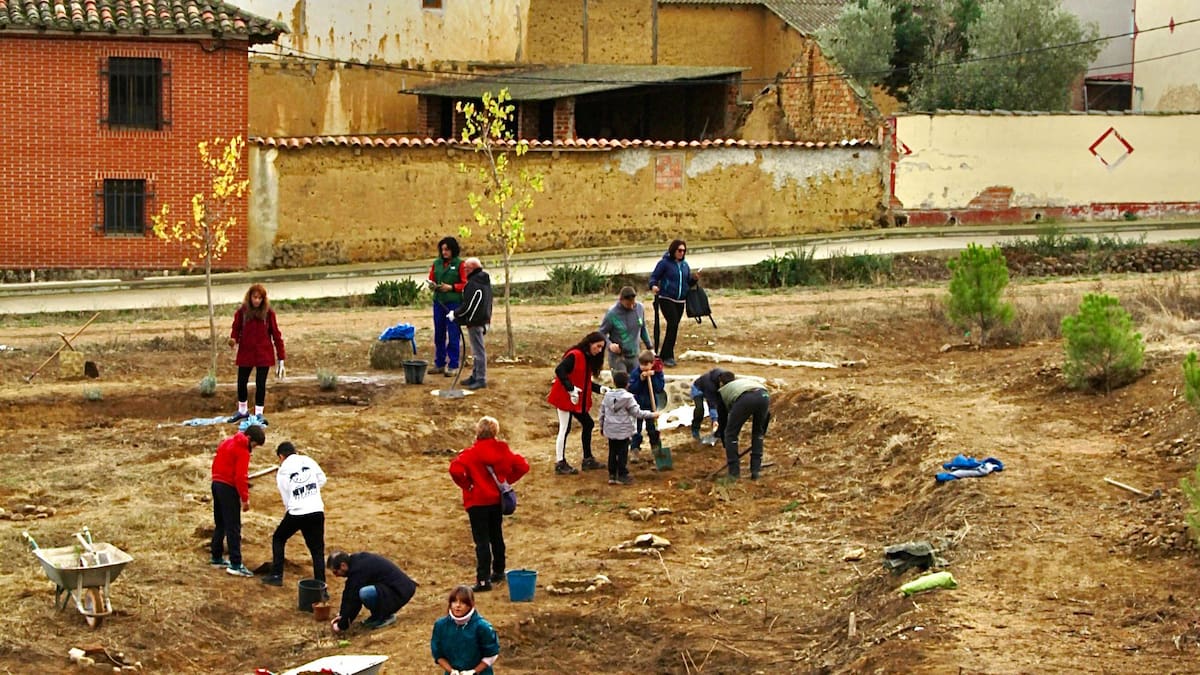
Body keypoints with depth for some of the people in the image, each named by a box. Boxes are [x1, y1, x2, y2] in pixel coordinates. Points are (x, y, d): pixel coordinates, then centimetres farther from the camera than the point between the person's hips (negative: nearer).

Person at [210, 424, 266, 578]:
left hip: (216, 483, 9)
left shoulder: (227, 442, 13)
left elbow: (216, 462, 17)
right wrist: (245, 498, -14)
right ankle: (235, 565, -9)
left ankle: (217, 558, 26)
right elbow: (240, 477, -19)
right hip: (229, 488, -9)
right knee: (233, 527, -7)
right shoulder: (243, 451, -14)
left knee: (220, 524, 19)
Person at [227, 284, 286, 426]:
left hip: (264, 354, -2)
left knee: (261, 384, 1)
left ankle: (259, 414, 12)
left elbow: (276, 334, -3)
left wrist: (281, 357, -5)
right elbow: (236, 328, 5)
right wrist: (233, 339, -20)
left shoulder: (268, 313, -7)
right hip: (245, 353, 2)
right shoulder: (242, 312, -4)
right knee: (241, 382, 8)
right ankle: (242, 411, 30)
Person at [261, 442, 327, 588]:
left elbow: (286, 497, 5)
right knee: (317, 550, 7)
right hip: (317, 511, 2)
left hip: (296, 513, -2)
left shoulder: (282, 471, 2)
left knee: (278, 538, 23)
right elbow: (322, 480, 9)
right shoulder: (308, 460, 7)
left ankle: (276, 576, 22)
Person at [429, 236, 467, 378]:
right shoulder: (436, 264, 10)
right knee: (438, 334, 10)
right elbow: (431, 279, 19)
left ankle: (453, 366, 4)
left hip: (454, 303, -5)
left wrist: (451, 287, -17)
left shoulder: (459, 264, -4)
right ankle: (439, 364, 19)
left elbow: (465, 284, -5)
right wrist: (433, 284, -3)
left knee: (453, 335, -2)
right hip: (438, 302, 5)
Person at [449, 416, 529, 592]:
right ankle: (498, 571, 32)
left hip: (477, 501, -5)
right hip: (497, 499, 5)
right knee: (496, 536, 21)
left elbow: (456, 470, -27)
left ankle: (483, 580, -9)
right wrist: (506, 480, 7)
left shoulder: (471, 453, -14)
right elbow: (522, 466, 0)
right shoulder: (503, 450, 0)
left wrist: (466, 485, -11)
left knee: (482, 540, -5)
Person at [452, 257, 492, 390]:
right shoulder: (485, 281, 11)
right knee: (477, 350, 18)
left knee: (478, 351, -6)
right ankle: (475, 376, 27)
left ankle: (481, 379, -4)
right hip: (483, 319, 11)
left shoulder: (473, 285, -20)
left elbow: (467, 306, -21)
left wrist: (455, 314, -5)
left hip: (475, 321, -11)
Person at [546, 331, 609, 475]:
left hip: (579, 400, 10)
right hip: (565, 397, -9)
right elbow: (559, 370, -28)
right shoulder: (574, 356, -17)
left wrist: (600, 389, 4)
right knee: (565, 429, -5)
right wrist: (571, 389, -31)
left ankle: (588, 459, 24)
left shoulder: (589, 359, 11)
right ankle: (560, 464, 0)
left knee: (588, 424, 13)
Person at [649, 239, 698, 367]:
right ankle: (667, 356, -12)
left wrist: (693, 279, -3)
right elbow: (654, 277, -6)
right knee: (673, 324, -17)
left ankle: (665, 355, 17)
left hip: (680, 301, 6)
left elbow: (688, 282, 18)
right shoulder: (665, 263, -7)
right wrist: (653, 286, -26)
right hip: (666, 299, -6)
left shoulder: (684, 264, 11)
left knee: (674, 327, 8)